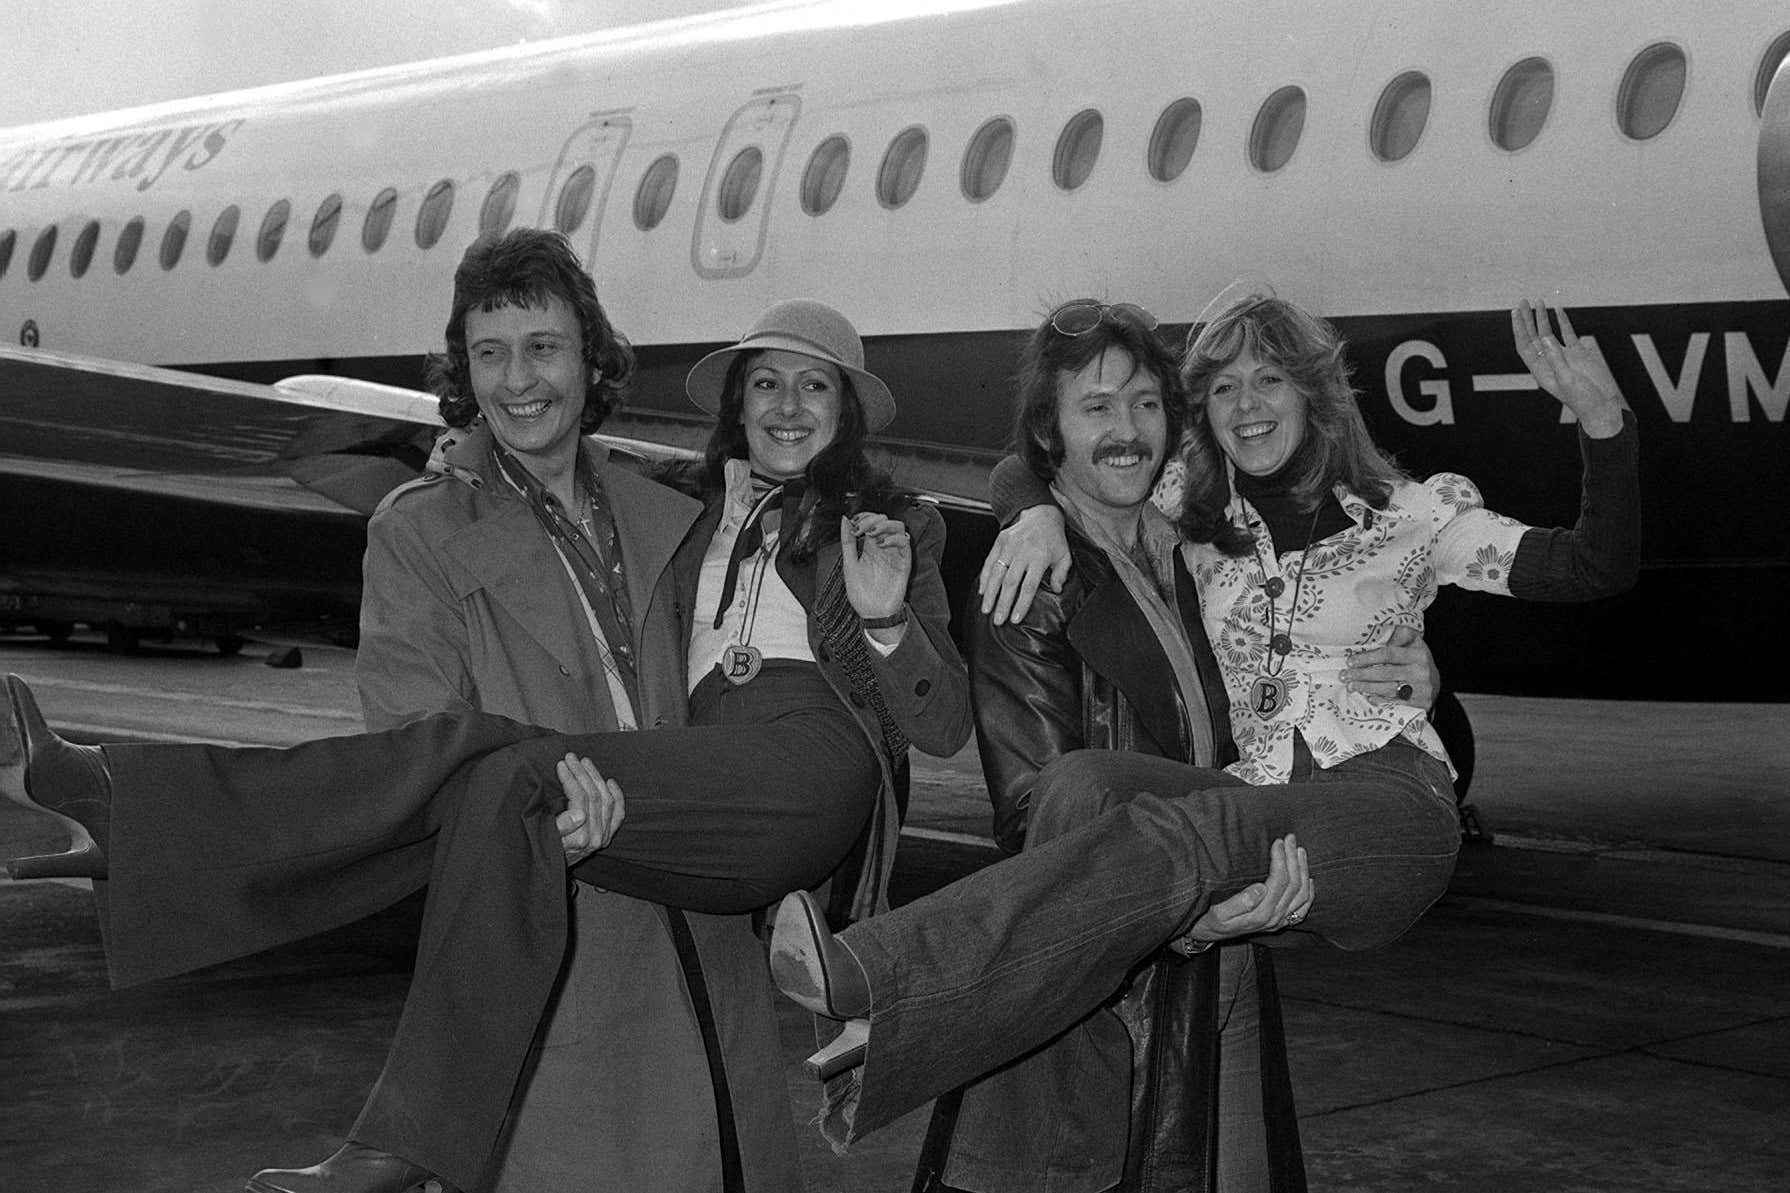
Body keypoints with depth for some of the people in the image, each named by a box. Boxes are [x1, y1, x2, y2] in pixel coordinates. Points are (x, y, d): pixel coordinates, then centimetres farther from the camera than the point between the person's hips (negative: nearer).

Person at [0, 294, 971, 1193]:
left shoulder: (893, 527, 18)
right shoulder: (700, 515, 29)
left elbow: (943, 727, 10)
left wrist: (885, 617, -8)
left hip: (806, 779, -5)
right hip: (704, 808, 5)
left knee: (508, 781, -26)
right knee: (495, 803, -24)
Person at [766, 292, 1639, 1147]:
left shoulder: (1411, 514, 9)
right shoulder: (1198, 522, 18)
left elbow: (1600, 571, 4)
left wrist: (1601, 417, -10)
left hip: (1385, 805, -4)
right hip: (1250, 807, 4)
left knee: (1178, 833, -35)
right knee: (1086, 780, -28)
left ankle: (873, 980, -52)